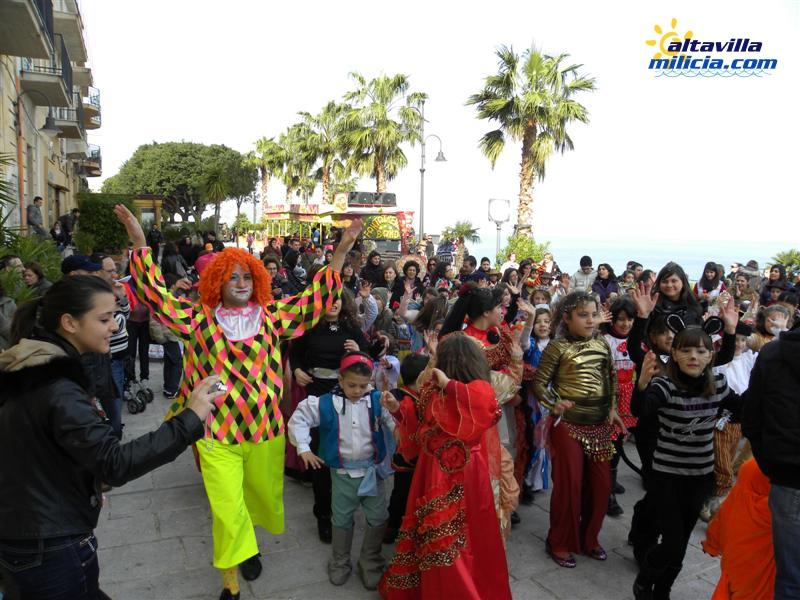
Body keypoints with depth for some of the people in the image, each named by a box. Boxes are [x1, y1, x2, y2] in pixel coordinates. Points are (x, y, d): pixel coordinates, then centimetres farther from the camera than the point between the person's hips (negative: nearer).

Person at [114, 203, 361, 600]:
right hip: (217, 433, -2)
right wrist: (139, 244, -12)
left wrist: (342, 250, -4)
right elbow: (157, 295, -5)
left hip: (265, 428, 2)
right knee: (226, 510, 0)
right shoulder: (199, 318, -3)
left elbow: (315, 298, 1)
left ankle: (247, 540, 54)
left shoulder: (272, 316, 0)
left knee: (263, 493, 20)